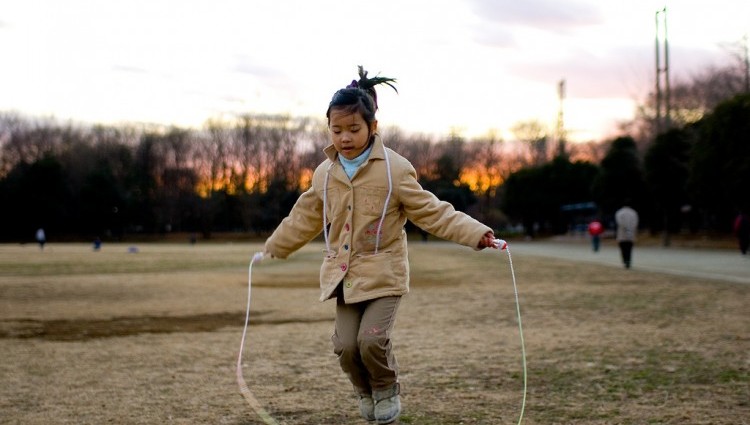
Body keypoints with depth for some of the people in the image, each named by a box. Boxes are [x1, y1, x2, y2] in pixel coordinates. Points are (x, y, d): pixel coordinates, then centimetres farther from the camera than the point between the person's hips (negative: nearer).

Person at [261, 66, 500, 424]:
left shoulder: (395, 169, -9)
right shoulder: (325, 174, 6)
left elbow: (431, 212, -9)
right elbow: (303, 220, 20)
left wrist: (476, 234, -20)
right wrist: (272, 249, 30)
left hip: (383, 274, -4)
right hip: (343, 274, 4)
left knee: (372, 340, -17)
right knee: (346, 345, -4)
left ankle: (387, 390, 14)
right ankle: (366, 393, 26)